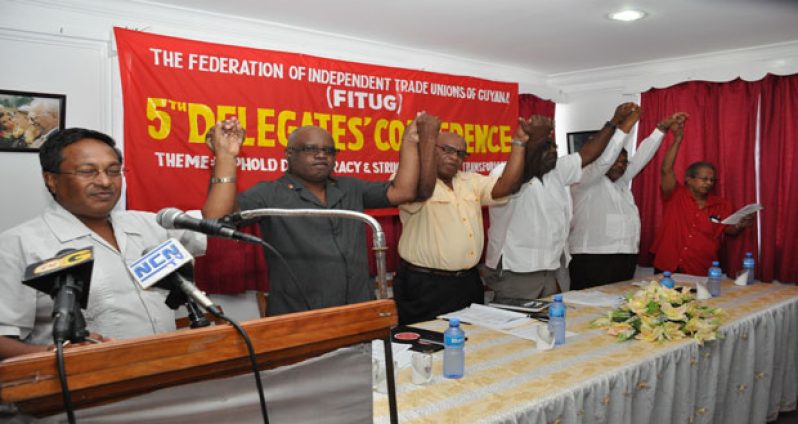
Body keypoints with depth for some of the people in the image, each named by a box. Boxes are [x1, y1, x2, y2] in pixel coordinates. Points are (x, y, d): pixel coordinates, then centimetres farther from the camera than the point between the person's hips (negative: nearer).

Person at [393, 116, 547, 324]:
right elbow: (424, 191, -30)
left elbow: (506, 186, 2)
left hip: (469, 282, 7)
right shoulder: (414, 182, -7)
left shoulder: (471, 182, 14)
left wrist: (520, 141, -1)